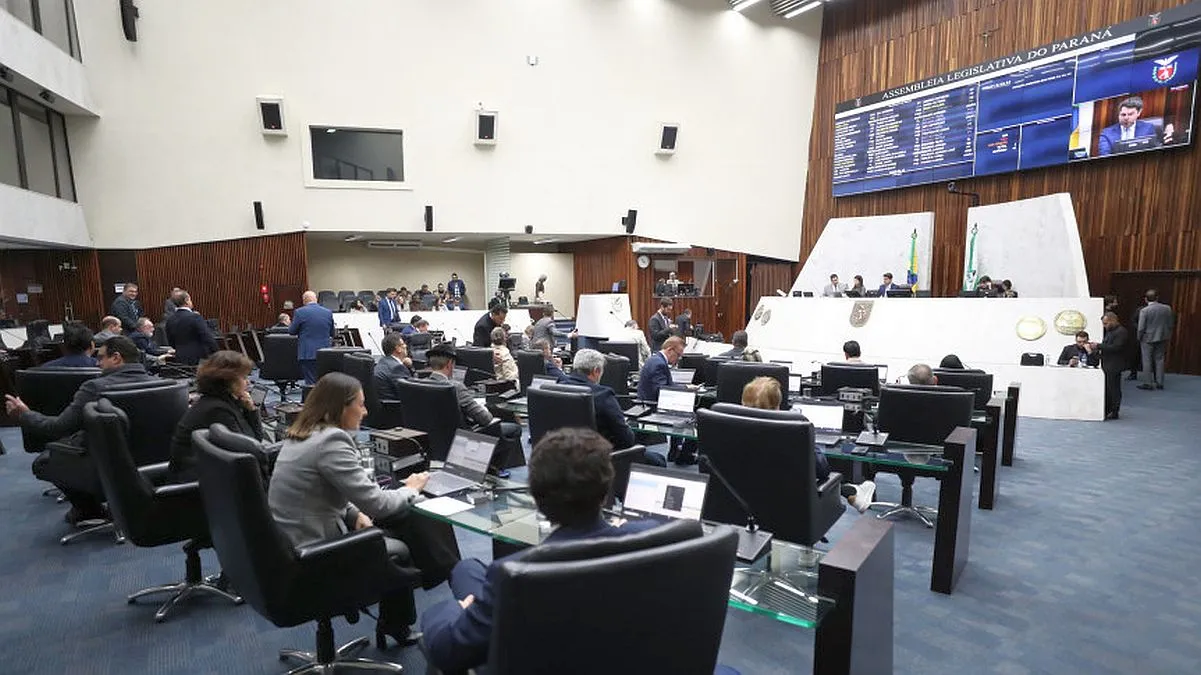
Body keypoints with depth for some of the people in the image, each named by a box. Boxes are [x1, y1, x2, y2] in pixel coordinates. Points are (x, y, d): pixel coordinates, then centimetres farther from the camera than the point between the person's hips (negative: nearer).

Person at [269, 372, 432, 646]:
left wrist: (355, 514, 4)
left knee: (388, 533, 18)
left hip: (289, 546, 9)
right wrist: (411, 489, -7)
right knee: (400, 551, 8)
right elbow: (375, 502, -25)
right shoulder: (331, 440, -25)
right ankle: (396, 624, 31)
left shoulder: (300, 434, 5)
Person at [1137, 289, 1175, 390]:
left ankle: (1147, 383, 5)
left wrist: (1139, 338, 0)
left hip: (1148, 339, -5)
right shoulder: (1167, 308, -3)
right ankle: (1159, 383, 17)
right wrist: (1167, 336, 17)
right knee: (1159, 360, 13)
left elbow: (1141, 328, -15)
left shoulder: (1144, 310, -17)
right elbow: (1171, 325, 5)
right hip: (1162, 339, 5)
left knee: (1147, 361, 2)